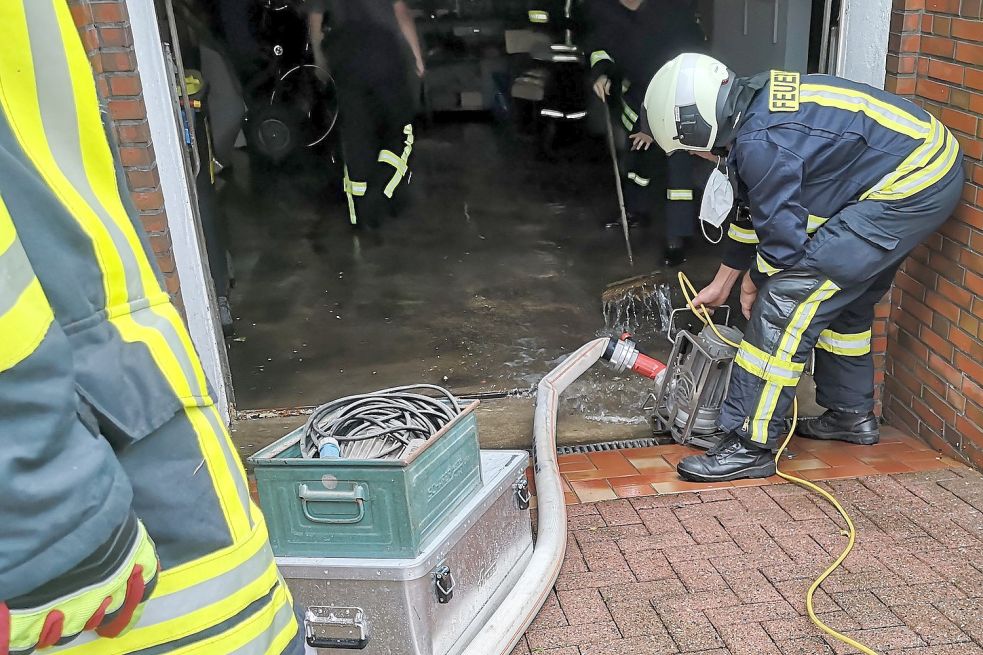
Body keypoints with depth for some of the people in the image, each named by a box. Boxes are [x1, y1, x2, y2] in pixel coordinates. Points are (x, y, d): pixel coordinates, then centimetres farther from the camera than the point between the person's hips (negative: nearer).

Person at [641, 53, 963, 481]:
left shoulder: (760, 144, -23)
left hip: (911, 186, -10)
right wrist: (721, 283, 28)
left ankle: (752, 444, -9)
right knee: (845, 297, 22)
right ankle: (852, 415, 37)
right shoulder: (759, 106, 9)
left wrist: (752, 282, 4)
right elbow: (760, 209, 20)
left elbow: (783, 241, -18)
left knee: (789, 296, -13)